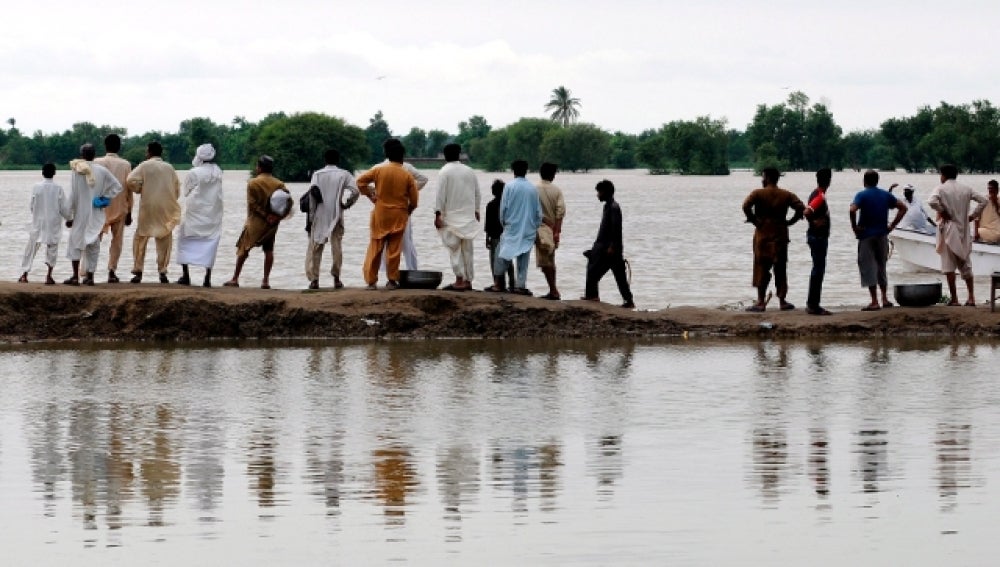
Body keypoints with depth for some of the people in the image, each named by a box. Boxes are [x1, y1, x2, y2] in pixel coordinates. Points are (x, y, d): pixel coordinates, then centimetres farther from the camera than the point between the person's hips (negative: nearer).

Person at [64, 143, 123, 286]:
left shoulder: (76, 170, -9)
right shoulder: (101, 170, -1)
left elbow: (73, 195, -8)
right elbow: (117, 186, -1)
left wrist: (69, 215, -3)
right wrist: (105, 198, 5)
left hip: (80, 214, -3)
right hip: (97, 214, 3)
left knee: (75, 243, 4)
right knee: (93, 245, 10)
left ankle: (75, 276, -5)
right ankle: (90, 276, 9)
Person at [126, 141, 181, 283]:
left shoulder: (145, 166, -4)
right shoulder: (169, 168, 7)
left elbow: (132, 181, -13)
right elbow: (177, 190, 9)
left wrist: (139, 189, 6)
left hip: (148, 208, -3)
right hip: (166, 210, 3)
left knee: (141, 239, 7)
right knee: (164, 241, 8)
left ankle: (138, 271, 3)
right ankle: (162, 272, 3)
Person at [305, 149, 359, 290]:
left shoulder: (317, 174, 2)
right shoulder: (344, 174, 3)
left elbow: (313, 192, -9)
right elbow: (355, 191, -10)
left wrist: (311, 215, -6)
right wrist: (347, 204, 6)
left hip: (319, 216, 0)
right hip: (336, 216, 0)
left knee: (315, 247, 6)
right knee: (336, 246, 8)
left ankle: (314, 279, 0)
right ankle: (336, 279, 6)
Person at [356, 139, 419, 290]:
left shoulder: (379, 170, -6)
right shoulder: (407, 175, -6)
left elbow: (360, 181, -3)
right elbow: (414, 199, -2)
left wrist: (370, 195, 7)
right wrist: (408, 211, 17)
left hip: (380, 215, 0)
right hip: (399, 216, 0)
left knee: (375, 248, 6)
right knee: (394, 249, 6)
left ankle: (371, 280, 5)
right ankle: (392, 280, 7)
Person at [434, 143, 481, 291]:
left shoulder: (445, 172, -8)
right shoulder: (470, 171, 8)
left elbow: (441, 195, -12)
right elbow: (478, 194, 13)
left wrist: (438, 214, -10)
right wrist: (476, 211, 24)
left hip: (452, 217, -5)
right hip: (469, 217, 5)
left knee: (455, 250, -5)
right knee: (467, 249, 10)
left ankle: (459, 281, -13)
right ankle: (468, 281, 12)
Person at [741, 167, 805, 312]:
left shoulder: (758, 193, -5)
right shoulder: (787, 195, 5)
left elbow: (746, 205, -21)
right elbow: (801, 208, -4)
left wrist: (752, 219, -8)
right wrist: (789, 222, 2)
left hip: (763, 234, -3)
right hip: (780, 234, 3)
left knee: (762, 267, 1)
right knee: (780, 268, 9)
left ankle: (761, 301, -3)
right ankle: (782, 301, 10)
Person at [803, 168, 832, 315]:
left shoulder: (817, 194, 11)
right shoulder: (820, 197, -18)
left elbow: (808, 211, 21)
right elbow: (807, 212, -30)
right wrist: (814, 223, -17)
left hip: (818, 237, 10)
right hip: (819, 236, -10)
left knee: (818, 270, 14)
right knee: (818, 270, -6)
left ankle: (813, 304, 17)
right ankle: (813, 305, -5)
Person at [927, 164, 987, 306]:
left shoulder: (941, 189, -7)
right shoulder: (966, 189, 7)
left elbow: (932, 201, -26)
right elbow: (983, 201, 7)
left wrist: (942, 212, -11)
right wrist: (973, 215, 9)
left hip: (948, 229, -4)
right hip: (963, 231, 4)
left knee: (949, 265, -1)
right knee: (965, 265, 12)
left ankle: (954, 299, -3)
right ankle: (971, 297, 7)